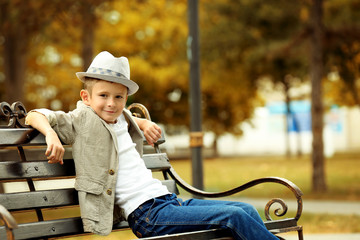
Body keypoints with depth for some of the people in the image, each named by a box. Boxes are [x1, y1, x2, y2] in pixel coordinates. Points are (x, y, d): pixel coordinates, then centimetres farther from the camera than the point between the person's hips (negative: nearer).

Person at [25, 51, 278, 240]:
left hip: (170, 202, 9)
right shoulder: (83, 121, -3)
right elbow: (35, 115, -7)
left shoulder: (121, 121, 19)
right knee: (233, 215, -17)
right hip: (148, 215, -9)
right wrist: (51, 135, -26)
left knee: (247, 209, 2)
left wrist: (145, 124, 23)